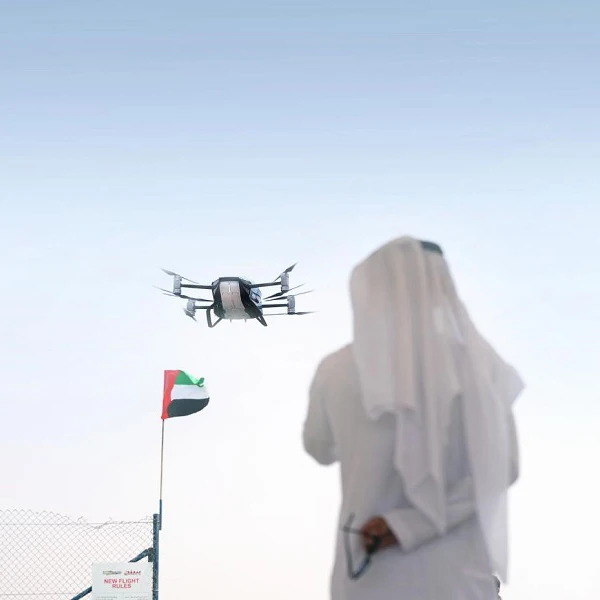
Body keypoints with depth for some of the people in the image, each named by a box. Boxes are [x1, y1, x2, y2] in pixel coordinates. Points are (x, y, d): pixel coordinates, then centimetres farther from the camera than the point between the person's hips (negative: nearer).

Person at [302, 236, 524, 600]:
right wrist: (410, 522, -13)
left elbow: (319, 449, 11)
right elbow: (503, 467, -9)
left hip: (371, 566, 0)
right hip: (455, 570, 0)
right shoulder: (476, 364, -6)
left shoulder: (337, 370, -7)